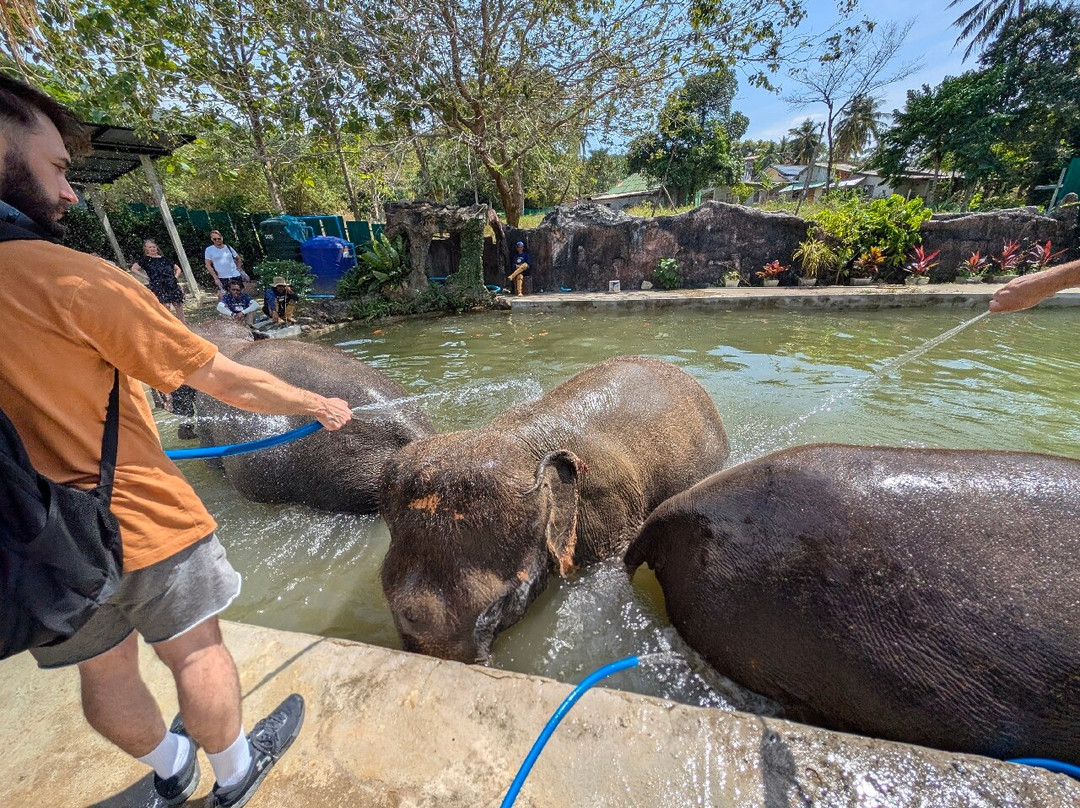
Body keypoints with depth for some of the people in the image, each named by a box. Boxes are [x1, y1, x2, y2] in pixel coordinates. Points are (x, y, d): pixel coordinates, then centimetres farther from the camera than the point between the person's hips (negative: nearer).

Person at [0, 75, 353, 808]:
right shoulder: (74, 280, -22)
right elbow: (226, 382, -18)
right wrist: (318, 406, -4)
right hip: (145, 524, -5)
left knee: (105, 671, 24)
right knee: (199, 652, 16)